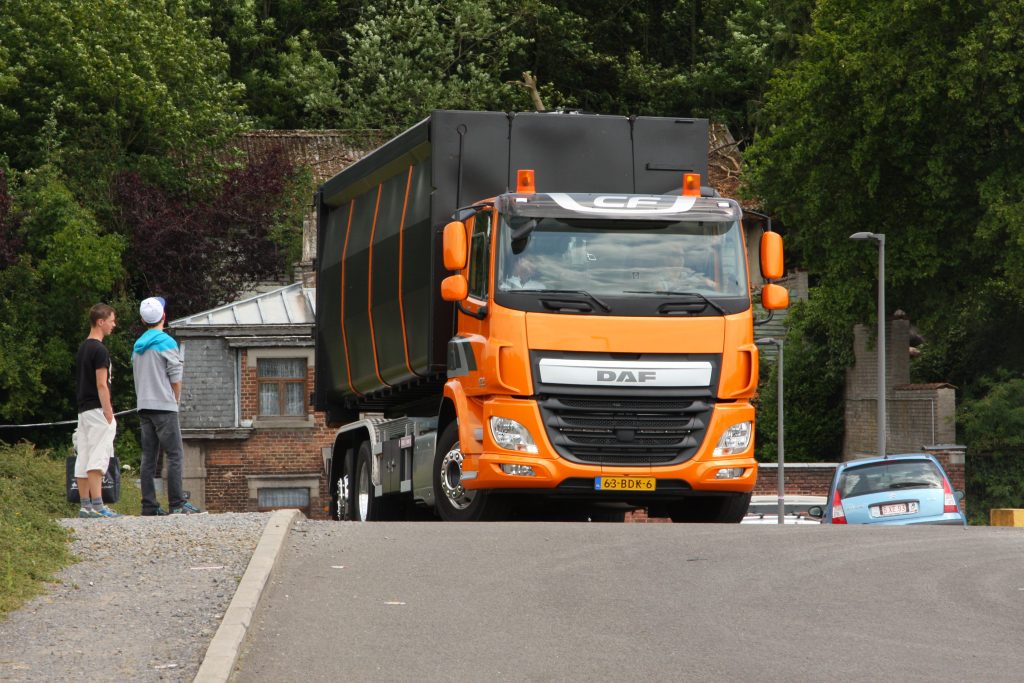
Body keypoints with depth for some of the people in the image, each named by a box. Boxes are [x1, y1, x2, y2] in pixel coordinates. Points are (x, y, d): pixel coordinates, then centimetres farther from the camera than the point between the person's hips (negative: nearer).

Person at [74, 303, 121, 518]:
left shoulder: (83, 348, 15)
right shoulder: (99, 350, -13)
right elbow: (101, 385, -18)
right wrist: (109, 413, -17)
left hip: (83, 410, 9)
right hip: (97, 409, -9)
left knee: (83, 459, 7)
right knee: (98, 458, -12)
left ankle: (85, 505, 9)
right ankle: (97, 506, -16)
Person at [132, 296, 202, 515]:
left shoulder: (138, 346, 14)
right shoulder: (166, 342, -8)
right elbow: (175, 378, -8)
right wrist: (176, 400, 7)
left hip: (143, 407, 7)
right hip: (163, 406, -7)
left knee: (149, 456, 5)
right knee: (175, 454, -7)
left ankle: (149, 505, 2)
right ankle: (177, 503, -13)